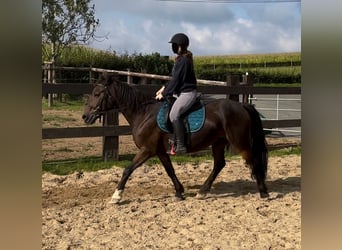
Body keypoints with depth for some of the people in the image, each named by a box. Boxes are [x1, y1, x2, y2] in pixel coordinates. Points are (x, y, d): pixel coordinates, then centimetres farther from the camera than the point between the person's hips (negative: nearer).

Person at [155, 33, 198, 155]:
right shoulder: (180, 58, 14)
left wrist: (164, 94, -13)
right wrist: (164, 88, 11)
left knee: (174, 114, -27)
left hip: (187, 93, -11)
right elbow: (174, 78, 20)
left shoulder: (183, 60, -18)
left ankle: (180, 146, -25)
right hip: (181, 92, 11)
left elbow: (176, 80, -19)